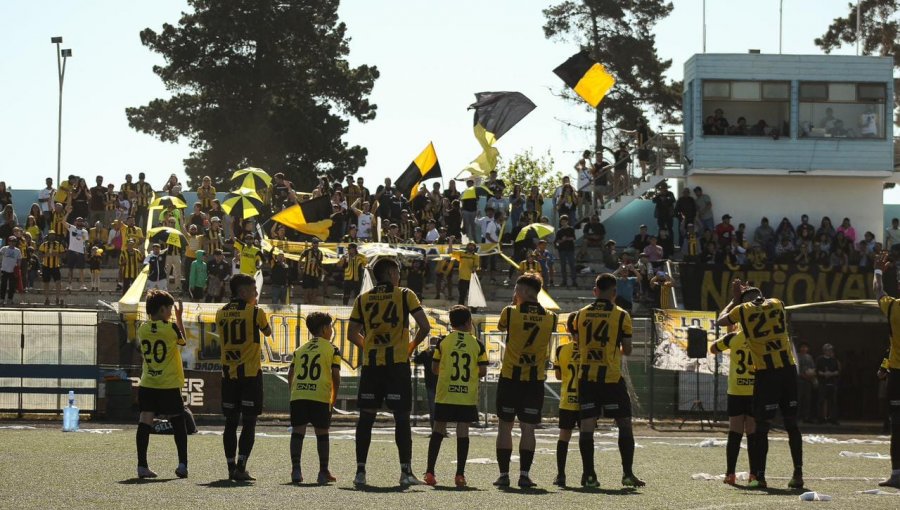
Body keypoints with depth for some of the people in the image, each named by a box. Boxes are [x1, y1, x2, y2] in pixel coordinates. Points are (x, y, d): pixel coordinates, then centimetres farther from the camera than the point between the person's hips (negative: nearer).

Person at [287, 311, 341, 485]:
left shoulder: (300, 349, 20)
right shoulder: (332, 349, 7)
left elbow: (290, 374, 13)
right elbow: (335, 375, 0)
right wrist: (334, 398, 9)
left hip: (298, 395, 3)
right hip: (320, 396, -3)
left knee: (298, 431, 7)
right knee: (322, 433, 7)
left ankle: (296, 469, -2)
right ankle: (323, 472, 11)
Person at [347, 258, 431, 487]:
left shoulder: (362, 299, 8)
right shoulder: (405, 295, 0)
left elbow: (352, 334, 8)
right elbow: (425, 327, -6)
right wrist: (412, 346, 10)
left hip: (371, 364, 3)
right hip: (397, 364, -3)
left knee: (366, 416, 6)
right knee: (401, 417, 0)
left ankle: (360, 471, 3)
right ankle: (406, 472, -2)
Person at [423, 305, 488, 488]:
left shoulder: (443, 342, 0)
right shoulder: (477, 344, 0)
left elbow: (434, 368, 1)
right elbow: (483, 371, -2)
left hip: (445, 395, 0)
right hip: (468, 396, 0)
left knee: (438, 430, 6)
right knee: (463, 432, 3)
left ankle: (430, 471, 2)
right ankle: (460, 474, 0)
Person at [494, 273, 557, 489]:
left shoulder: (510, 312, -9)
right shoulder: (549, 318, -2)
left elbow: (500, 327, 11)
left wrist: (514, 304, 16)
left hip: (510, 376, -2)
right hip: (536, 378, 2)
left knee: (505, 426, 6)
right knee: (528, 428, 4)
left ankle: (504, 473, 5)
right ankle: (524, 474, -2)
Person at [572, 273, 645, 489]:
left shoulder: (581, 314, 6)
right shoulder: (621, 316, -4)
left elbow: (578, 345, 11)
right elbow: (627, 350, -2)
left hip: (586, 376, 3)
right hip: (611, 377, -3)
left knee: (587, 425, 3)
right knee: (624, 424, 5)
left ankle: (589, 474, 1)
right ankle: (627, 473, 0)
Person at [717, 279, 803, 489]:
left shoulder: (742, 310, 1)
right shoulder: (777, 304, 9)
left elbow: (720, 321, 21)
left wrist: (735, 300, 30)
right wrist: (750, 293, 38)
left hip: (765, 373, -3)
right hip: (788, 369, 3)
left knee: (762, 426, 2)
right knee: (792, 424, 9)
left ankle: (759, 476, 0)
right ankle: (798, 474, 9)